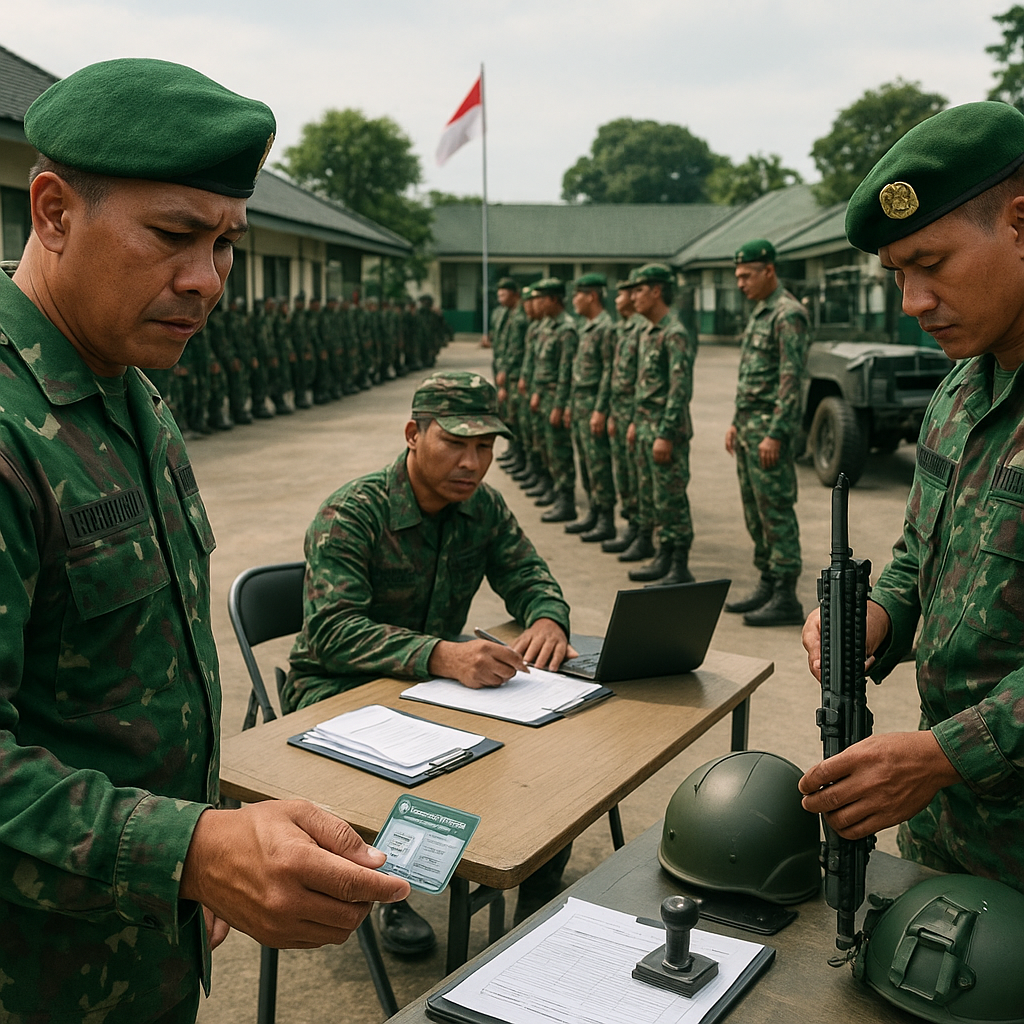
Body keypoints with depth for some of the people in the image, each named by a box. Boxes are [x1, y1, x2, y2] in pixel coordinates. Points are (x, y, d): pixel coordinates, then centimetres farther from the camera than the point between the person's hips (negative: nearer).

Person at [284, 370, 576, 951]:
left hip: (440, 675, 6)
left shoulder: (483, 507, -1)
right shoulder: (351, 515, -22)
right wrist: (440, 655, -49)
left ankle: (539, 902, 5)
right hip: (339, 687, -5)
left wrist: (547, 620, -23)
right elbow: (332, 631, -32)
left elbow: (528, 576, 3)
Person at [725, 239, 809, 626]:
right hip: (749, 425, 10)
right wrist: (736, 423, 19)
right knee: (755, 511, 13)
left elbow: (791, 379, -19)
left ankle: (786, 598, -2)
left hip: (771, 426, -10)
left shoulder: (788, 314, -13)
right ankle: (767, 585, 22)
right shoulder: (758, 313, 18)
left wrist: (775, 434, -22)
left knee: (777, 511, -7)